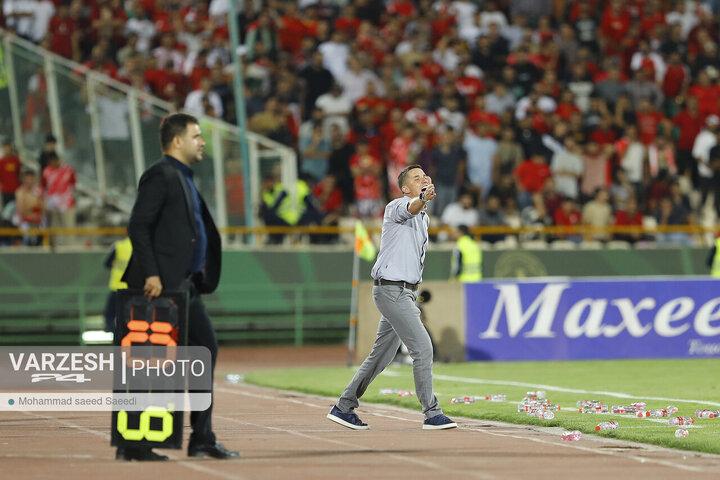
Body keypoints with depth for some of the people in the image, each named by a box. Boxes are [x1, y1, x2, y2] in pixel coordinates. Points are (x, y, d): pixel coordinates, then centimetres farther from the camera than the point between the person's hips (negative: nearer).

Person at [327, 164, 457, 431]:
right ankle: (432, 414, -9)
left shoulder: (424, 218, 19)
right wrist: (423, 199, -58)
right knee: (422, 347, -12)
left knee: (382, 355, 13)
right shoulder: (397, 206, -10)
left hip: (405, 292, 10)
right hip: (391, 290, -10)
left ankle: (344, 408, 20)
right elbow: (410, 209, -35)